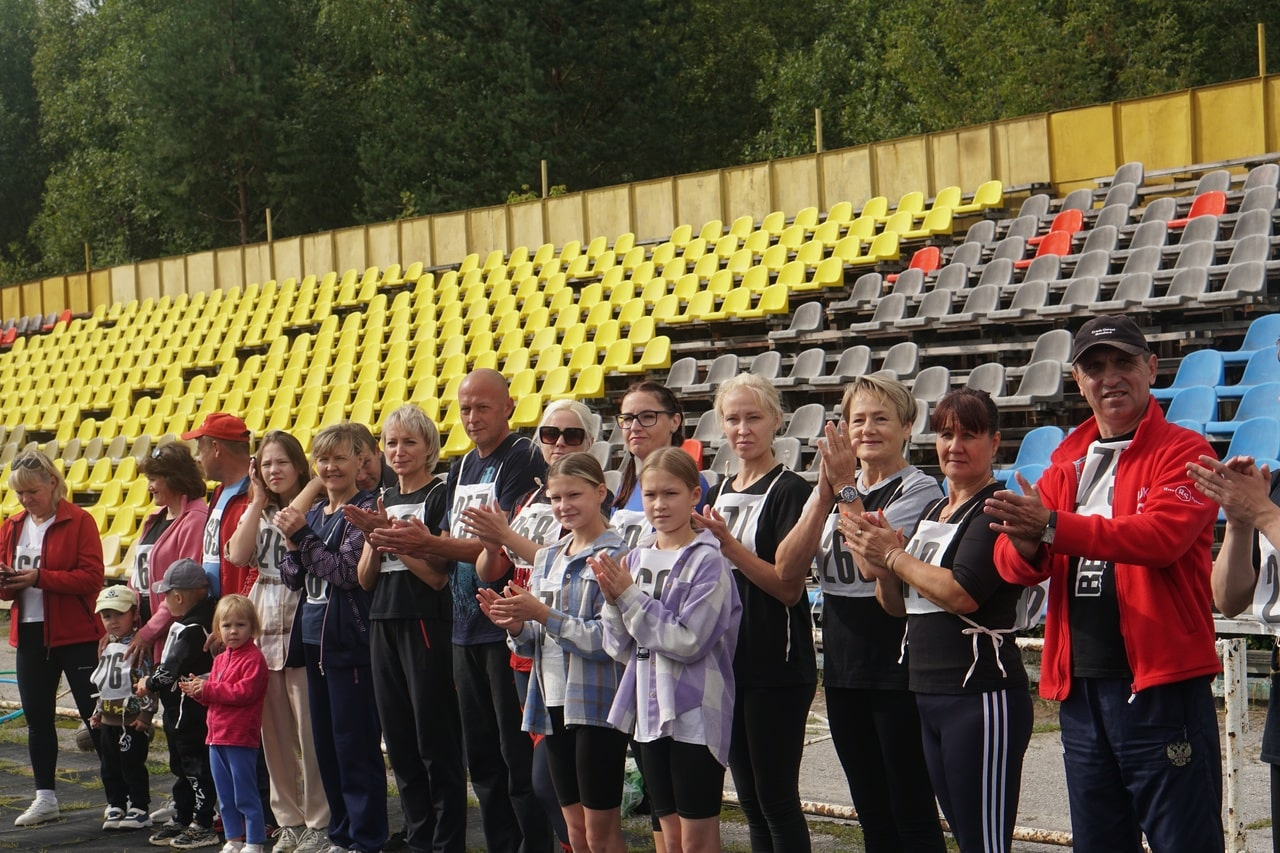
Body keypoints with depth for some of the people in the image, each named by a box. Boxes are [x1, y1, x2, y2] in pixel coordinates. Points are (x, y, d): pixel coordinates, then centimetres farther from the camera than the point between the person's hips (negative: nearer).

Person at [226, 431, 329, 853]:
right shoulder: (258, 513, 16)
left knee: (310, 731, -6)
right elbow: (238, 555, -3)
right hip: (262, 628, 6)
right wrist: (259, 499, -1)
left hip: (300, 627, -6)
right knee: (274, 732, 8)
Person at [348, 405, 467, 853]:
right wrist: (373, 537, -6)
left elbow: (439, 575, -14)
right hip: (384, 626, 8)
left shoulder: (440, 496, -7)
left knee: (436, 742, -5)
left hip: (427, 626, -7)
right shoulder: (383, 502, 15)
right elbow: (366, 579, 12)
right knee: (400, 742, 10)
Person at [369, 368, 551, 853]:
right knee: (481, 755, 13)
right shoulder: (460, 470, 16)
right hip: (466, 627, 8)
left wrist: (429, 544, -23)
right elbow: (452, 546, 16)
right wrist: (411, 545, -5)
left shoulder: (523, 460, -10)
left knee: (518, 754, -5)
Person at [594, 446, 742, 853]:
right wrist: (613, 601, -9)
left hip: (695, 714, -6)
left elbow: (689, 641, -20)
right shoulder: (636, 559, 9)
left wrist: (630, 596, -17)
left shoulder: (707, 562, -10)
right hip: (651, 711, 6)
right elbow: (621, 648, 9)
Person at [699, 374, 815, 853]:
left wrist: (728, 544, -24)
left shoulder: (789, 491, -9)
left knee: (776, 798, -3)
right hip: (728, 662, 7)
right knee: (750, 800, 12)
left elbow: (790, 587, -16)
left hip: (776, 667, -7)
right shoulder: (719, 494, 13)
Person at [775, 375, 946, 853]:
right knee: (871, 812, 13)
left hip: (897, 666, -6)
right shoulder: (831, 489, 10)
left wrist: (846, 490, -17)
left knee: (912, 812, 0)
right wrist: (825, 494, -12)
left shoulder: (918, 490, -8)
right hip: (844, 665, 6)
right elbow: (787, 569, -3)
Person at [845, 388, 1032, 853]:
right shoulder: (933, 512, 17)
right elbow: (898, 605, 19)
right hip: (929, 693, 9)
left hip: (982, 695, -9)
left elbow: (962, 593, -22)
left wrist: (893, 556, -10)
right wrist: (881, 566, -3)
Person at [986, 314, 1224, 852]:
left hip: (1160, 686, -6)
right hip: (1081, 688, 7)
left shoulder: (1183, 452, -4)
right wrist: (1024, 544, -19)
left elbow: (1161, 535, -23)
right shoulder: (1067, 462, 15)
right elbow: (1012, 565, 6)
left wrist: (1053, 527, -28)